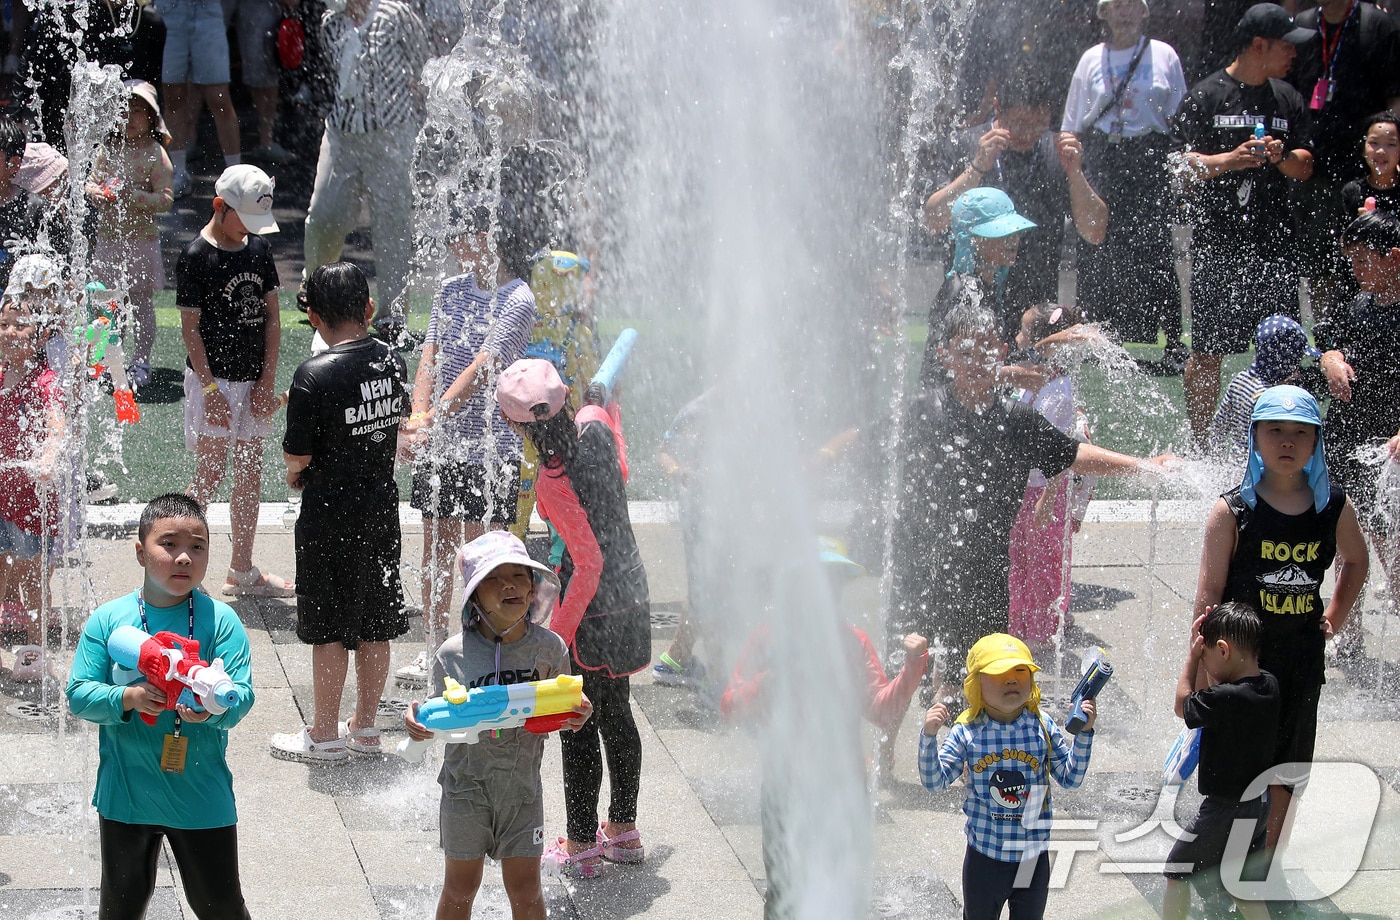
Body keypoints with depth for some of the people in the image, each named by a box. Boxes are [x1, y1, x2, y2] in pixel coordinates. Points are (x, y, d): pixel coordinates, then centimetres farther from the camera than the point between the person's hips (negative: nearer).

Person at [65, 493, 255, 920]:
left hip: (202, 794, -1)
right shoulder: (107, 619, -4)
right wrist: (126, 698, -24)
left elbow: (242, 693, -13)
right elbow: (78, 693, -6)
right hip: (125, 793, 1)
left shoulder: (220, 619, -7)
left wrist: (214, 707, -35)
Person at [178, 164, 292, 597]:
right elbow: (190, 328, -10)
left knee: (250, 477, 8)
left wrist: (267, 380, 1)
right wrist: (210, 388, -14)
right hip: (213, 380, -6)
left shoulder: (259, 249, 7)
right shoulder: (195, 257, -10)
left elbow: (272, 318, 9)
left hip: (253, 382, 6)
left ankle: (242, 572, 16)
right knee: (210, 475, -4)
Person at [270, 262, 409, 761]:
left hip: (330, 518, -6)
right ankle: (365, 725, 25)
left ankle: (325, 735, 14)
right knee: (375, 624, 14)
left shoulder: (314, 375, -19)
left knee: (329, 628, 4)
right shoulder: (392, 360, -1)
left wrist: (295, 472, 6)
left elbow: (297, 458, -16)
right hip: (382, 508, 6)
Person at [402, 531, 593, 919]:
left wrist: (576, 715, -18)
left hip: (522, 788, 1)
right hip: (466, 785, -1)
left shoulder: (549, 648, -8)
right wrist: (418, 720, -24)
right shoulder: (453, 654, -12)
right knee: (460, 888, 12)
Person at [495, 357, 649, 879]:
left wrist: (559, 632, -17)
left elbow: (590, 562, -24)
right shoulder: (595, 425, -6)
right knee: (615, 713, 20)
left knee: (578, 727, 6)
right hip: (632, 592, 8)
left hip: (595, 610, -8)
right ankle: (623, 831, 32)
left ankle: (580, 847, 16)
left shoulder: (553, 480, -26)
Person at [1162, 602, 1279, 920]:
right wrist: (1201, 655, 0)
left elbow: (1182, 705, -8)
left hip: (1224, 808, -8)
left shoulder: (1223, 699, -29)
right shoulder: (1268, 686, -5)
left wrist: (1192, 656, -1)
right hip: (1258, 804, 8)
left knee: (1177, 871, 12)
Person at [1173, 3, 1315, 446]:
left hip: (1275, 243, 4)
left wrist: (1281, 156, -9)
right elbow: (1184, 165, -6)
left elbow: (1305, 169, 12)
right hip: (1217, 244, -4)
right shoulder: (1205, 97, -1)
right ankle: (1198, 445, 12)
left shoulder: (1287, 98, 12)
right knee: (1207, 352, 1)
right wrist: (1230, 160, -23)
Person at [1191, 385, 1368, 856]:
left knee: (1286, 767, 12)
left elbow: (1355, 561, 19)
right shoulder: (1233, 510, -11)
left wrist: (1334, 617, 10)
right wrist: (1201, 668, -11)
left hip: (1302, 656, 3)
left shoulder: (1334, 507, -2)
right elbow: (1210, 592, -10)